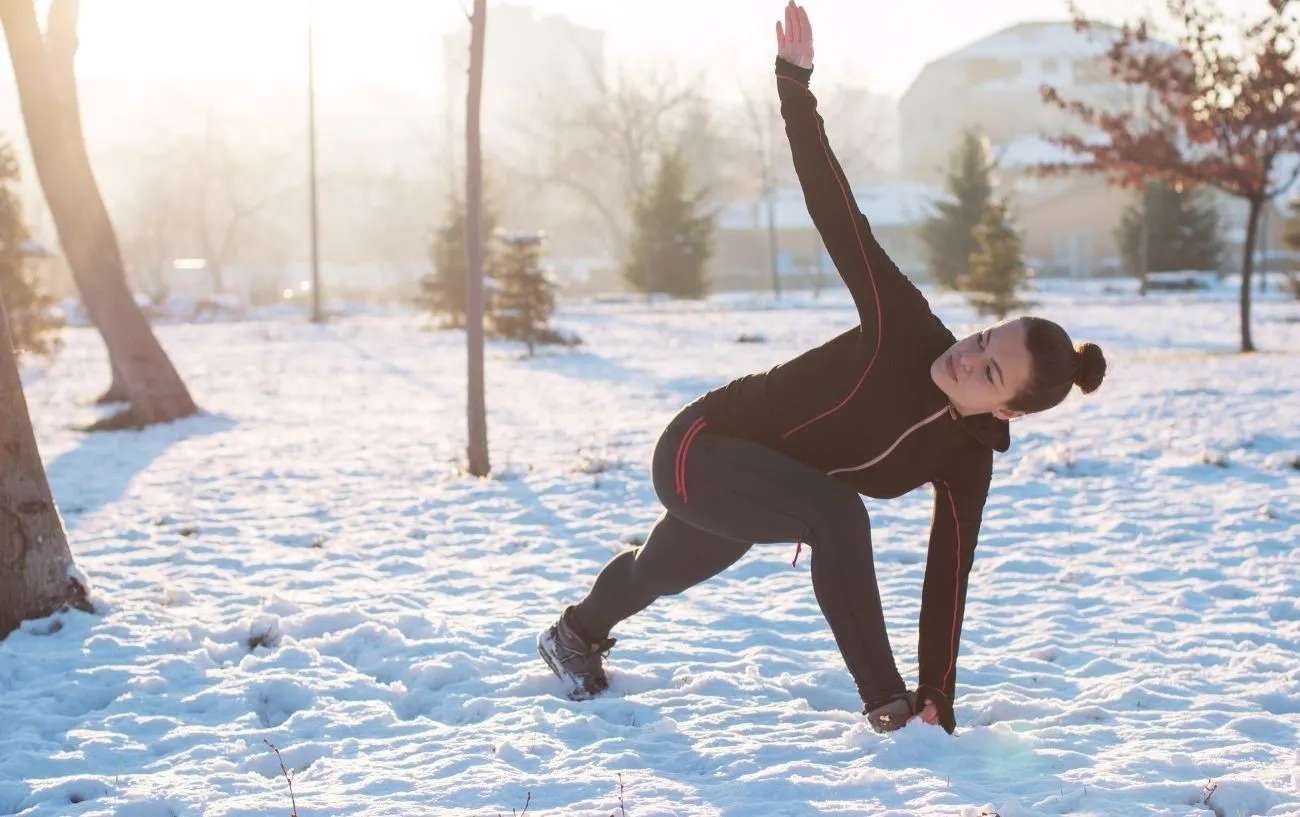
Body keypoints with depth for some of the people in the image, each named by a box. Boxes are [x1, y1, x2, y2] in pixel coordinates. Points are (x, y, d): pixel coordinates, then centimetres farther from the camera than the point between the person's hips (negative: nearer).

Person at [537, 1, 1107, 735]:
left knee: (668, 570, 33)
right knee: (836, 514, -34)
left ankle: (577, 634, 66)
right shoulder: (906, 331, -29)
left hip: (755, 494, 6)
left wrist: (939, 702, -17)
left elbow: (948, 577, -14)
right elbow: (841, 218, -32)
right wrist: (796, 85, -37)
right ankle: (885, 703, -22)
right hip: (701, 450, -6)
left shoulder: (967, 461, -16)